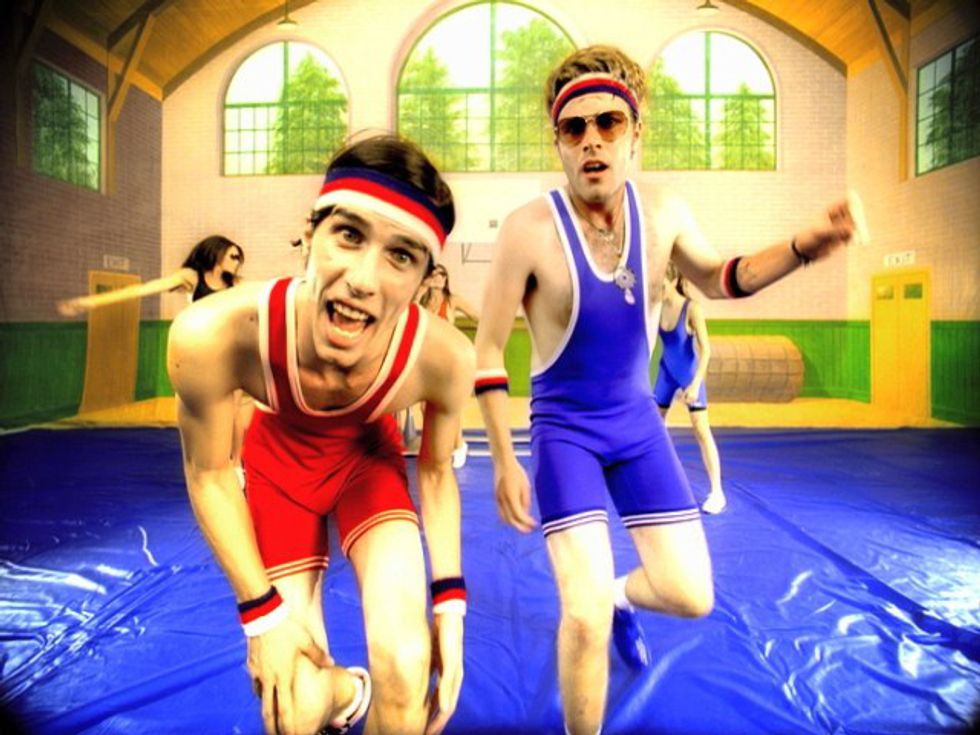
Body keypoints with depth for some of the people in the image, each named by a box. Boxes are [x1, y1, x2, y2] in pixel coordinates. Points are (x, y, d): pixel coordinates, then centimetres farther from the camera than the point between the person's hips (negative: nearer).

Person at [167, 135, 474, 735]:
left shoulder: (446, 358, -34)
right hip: (280, 460, 0)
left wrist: (450, 604, -15)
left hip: (370, 458, 1)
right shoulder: (212, 336, -38)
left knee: (406, 672, -17)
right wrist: (263, 612, -15)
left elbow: (436, 471, -11)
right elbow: (209, 473, -17)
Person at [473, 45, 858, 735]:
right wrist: (504, 462, -12)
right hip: (564, 429, -4)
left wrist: (803, 247, -4)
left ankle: (621, 596, 45)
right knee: (586, 616, -11)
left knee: (692, 597, 9)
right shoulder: (530, 228, -20)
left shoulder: (664, 213, -7)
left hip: (639, 420, 5)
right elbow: (488, 351, -13)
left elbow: (716, 277, 13)